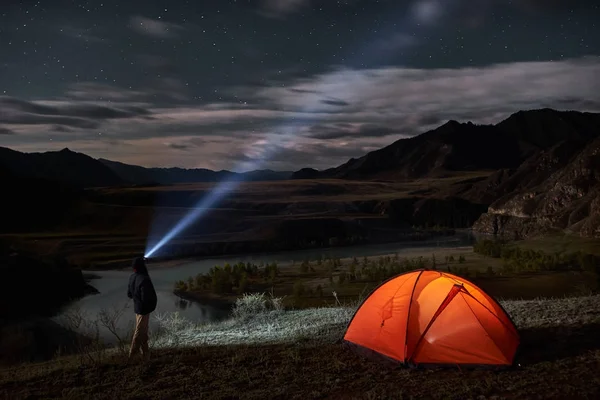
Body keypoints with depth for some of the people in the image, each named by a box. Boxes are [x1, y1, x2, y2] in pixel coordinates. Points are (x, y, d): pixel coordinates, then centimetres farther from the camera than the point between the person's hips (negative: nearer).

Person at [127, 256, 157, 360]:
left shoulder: (132, 277, -2)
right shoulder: (144, 279, -30)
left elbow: (129, 294, 9)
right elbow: (146, 297, -28)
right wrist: (152, 305, -10)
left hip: (137, 307, 8)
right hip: (144, 309, -8)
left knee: (143, 331, 21)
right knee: (140, 332, 6)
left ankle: (145, 353, 33)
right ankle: (133, 355, 16)